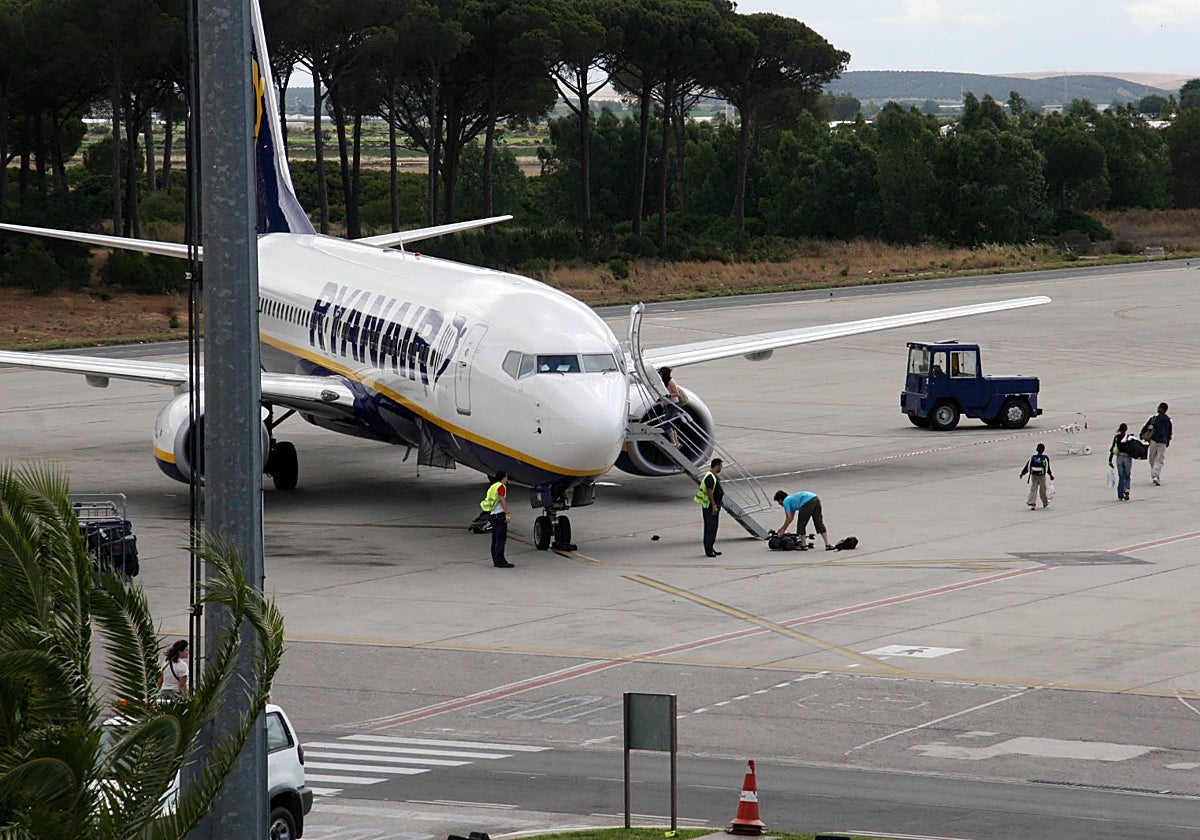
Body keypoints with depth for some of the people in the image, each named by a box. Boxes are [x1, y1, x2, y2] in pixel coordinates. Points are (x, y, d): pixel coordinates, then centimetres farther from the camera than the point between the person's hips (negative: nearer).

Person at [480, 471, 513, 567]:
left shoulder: (493, 486, 18)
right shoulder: (501, 487, -10)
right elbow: (502, 501, -17)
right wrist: (507, 513, -17)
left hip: (493, 514, 10)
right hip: (500, 513, -10)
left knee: (495, 538, 11)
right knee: (501, 538, -11)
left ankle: (495, 561, 13)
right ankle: (500, 561, -16)